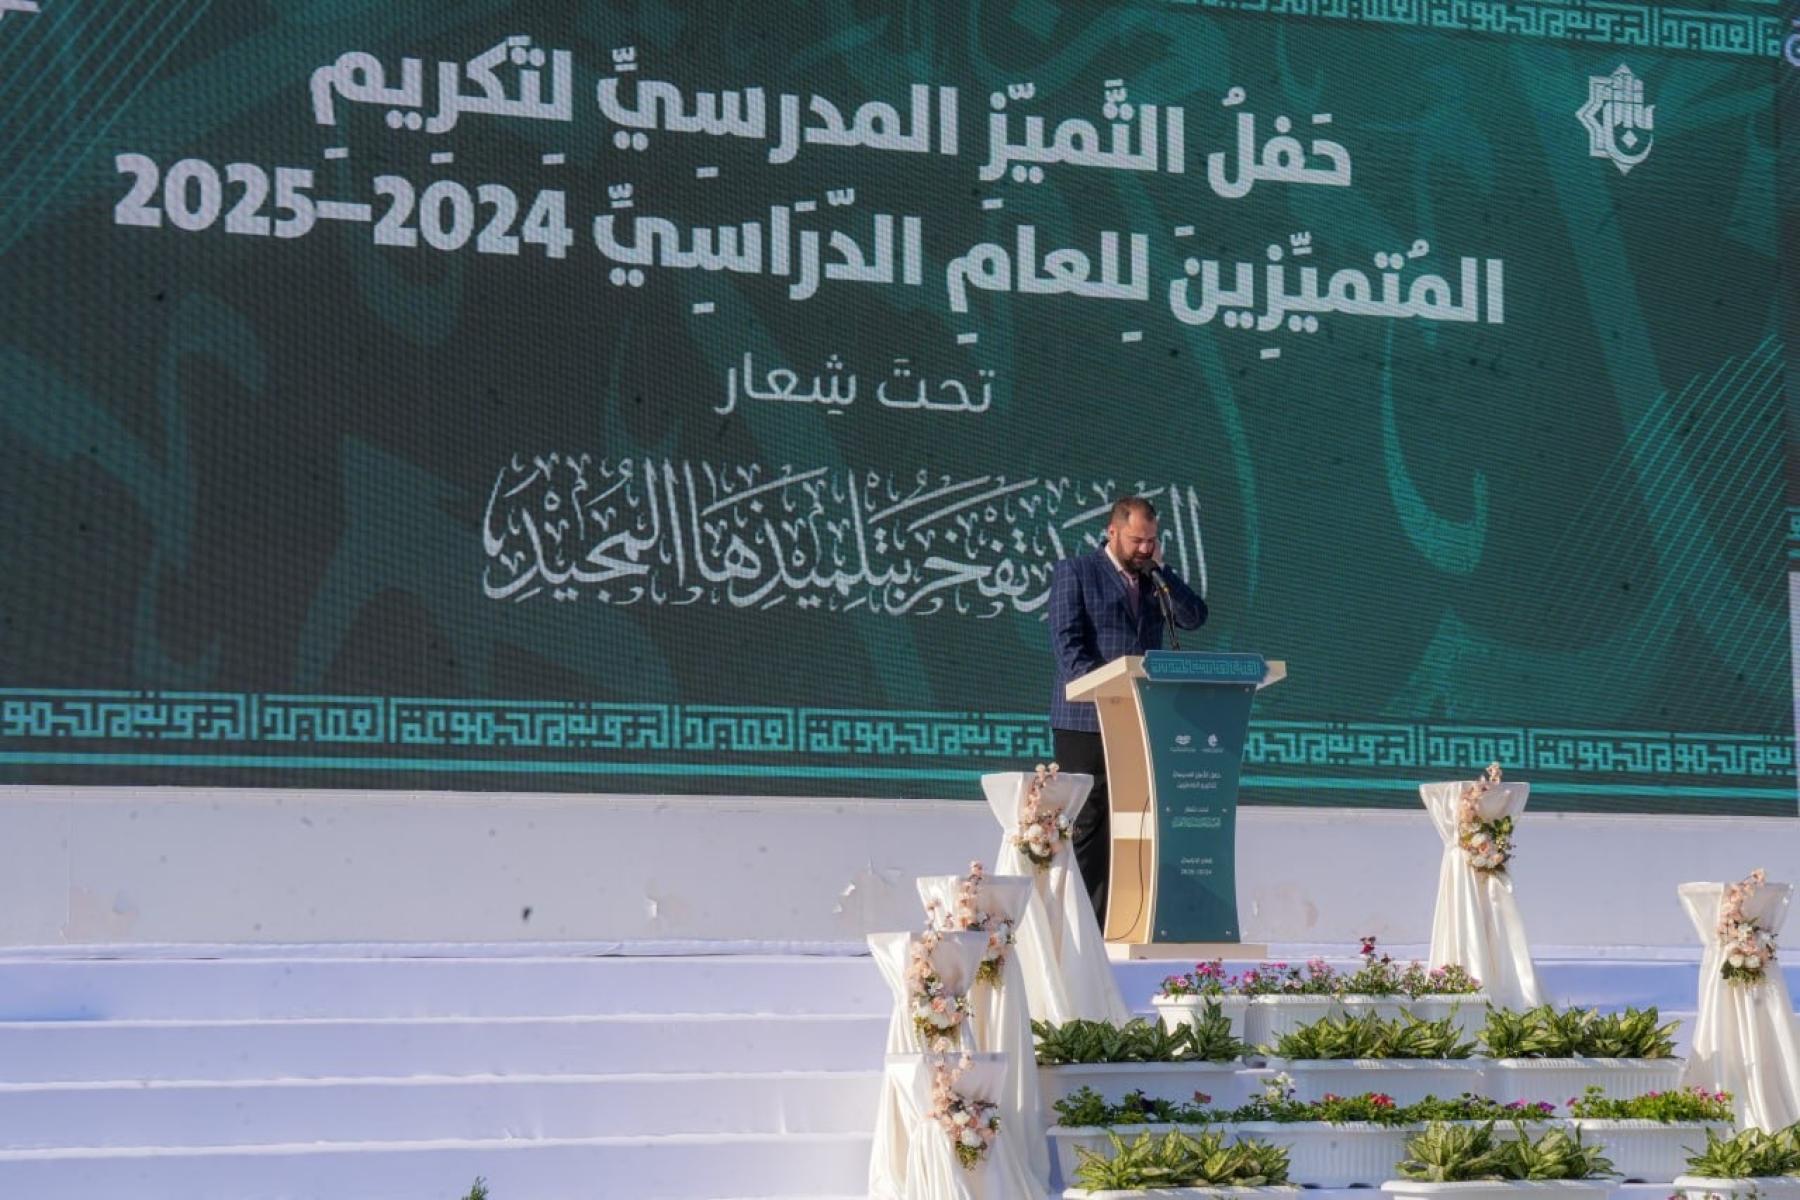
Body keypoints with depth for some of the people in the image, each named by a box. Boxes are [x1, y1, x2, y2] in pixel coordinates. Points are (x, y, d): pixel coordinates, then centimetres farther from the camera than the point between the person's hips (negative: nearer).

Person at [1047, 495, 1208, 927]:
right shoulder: (1074, 572, 1)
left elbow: (1194, 617, 5)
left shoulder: (1154, 579, 17)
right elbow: (1067, 642, -8)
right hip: (1087, 721, -5)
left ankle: (1111, 922, 1)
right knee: (1088, 822, -5)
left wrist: (1160, 569, -1)